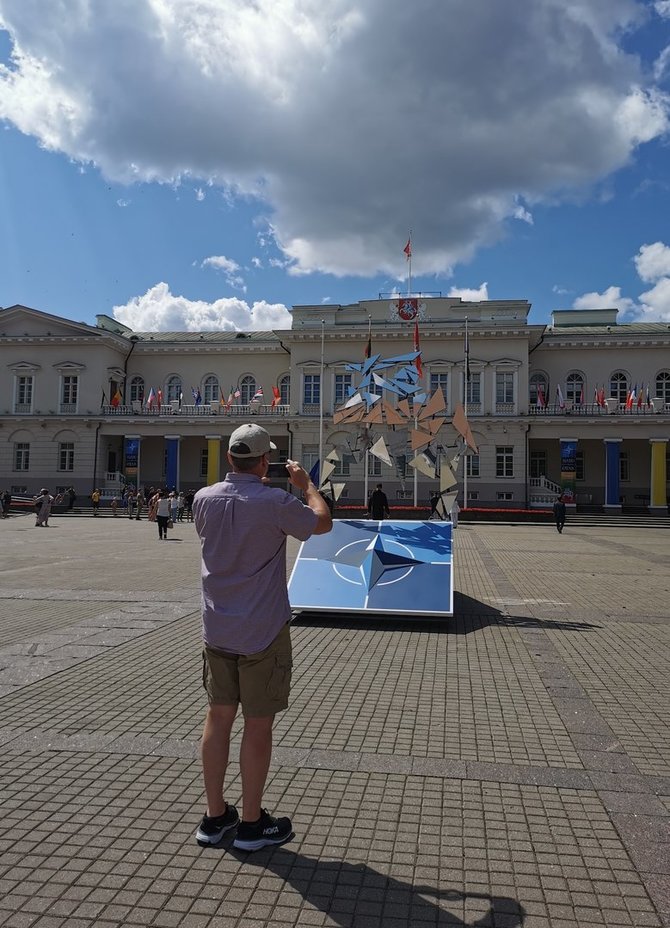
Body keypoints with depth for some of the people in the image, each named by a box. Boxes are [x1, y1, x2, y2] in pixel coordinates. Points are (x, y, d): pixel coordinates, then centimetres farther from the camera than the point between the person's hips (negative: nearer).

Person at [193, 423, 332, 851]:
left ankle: (215, 816, 27)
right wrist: (307, 483, 14)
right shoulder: (275, 502, -17)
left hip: (217, 628, 5)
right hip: (263, 631, -5)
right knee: (258, 724, 7)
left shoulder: (205, 498, -2)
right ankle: (252, 823, 20)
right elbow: (324, 522, -1)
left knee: (218, 717, 14)